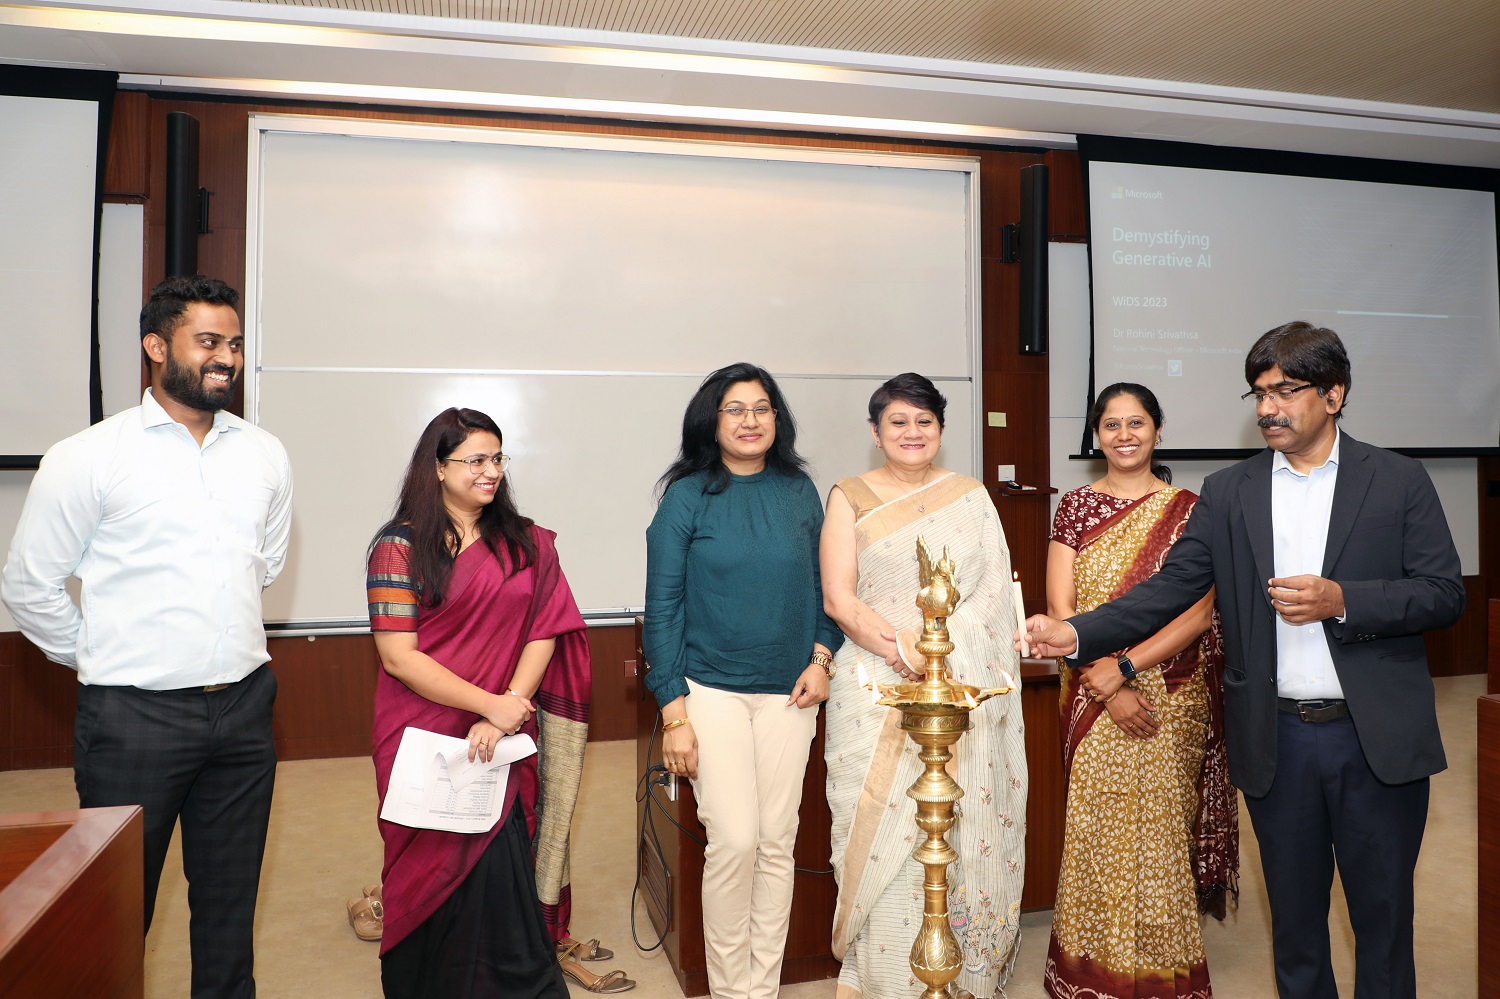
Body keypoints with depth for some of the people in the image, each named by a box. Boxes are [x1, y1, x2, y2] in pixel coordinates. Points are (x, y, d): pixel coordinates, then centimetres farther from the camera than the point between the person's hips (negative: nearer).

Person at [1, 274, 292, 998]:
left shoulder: (265, 455, 5)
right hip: (134, 715, -3)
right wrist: (99, 659, 6)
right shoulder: (88, 458, -7)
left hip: (243, 707, 4)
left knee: (229, 900, 16)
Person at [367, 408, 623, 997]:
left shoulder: (528, 545, 6)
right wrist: (490, 704, -14)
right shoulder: (401, 547, -4)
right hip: (425, 740, -1)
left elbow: (543, 636, 0)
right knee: (432, 869, 7)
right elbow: (398, 656, -10)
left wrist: (505, 716, -13)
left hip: (502, 745, 2)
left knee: (495, 873, -2)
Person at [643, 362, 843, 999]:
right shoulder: (688, 496, -3)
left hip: (789, 691, 3)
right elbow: (662, 607, -4)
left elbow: (821, 584, 14)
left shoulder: (799, 491, 6)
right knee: (734, 841, -6)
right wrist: (674, 713, -8)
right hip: (712, 690, -3)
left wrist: (822, 657, -2)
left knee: (778, 842, 7)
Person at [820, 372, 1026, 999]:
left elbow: (996, 589, 1)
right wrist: (902, 651, -17)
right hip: (878, 691, -1)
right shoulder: (850, 498, 4)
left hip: (968, 688, 2)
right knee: (885, 834, 0)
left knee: (965, 829, 4)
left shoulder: (971, 497, 10)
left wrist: (939, 644, -14)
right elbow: (839, 598, -4)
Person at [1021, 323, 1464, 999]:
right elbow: (1170, 588, -3)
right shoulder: (1228, 494, 3)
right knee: (1293, 912, 15)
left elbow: (1443, 594, -4)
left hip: (1378, 737, -1)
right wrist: (1076, 635, -17)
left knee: (1383, 911, 13)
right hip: (1276, 741, 1)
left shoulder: (1399, 481, 0)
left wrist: (1341, 601, -20)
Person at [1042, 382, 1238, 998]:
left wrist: (1125, 667, -16)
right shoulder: (1075, 507, 4)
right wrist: (1106, 688, -13)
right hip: (1092, 696, 1)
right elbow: (1060, 610, -3)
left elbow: (1199, 613, -6)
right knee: (1095, 831, 5)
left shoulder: (1187, 510, 1)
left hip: (1171, 697, -1)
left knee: (1160, 830, 4)